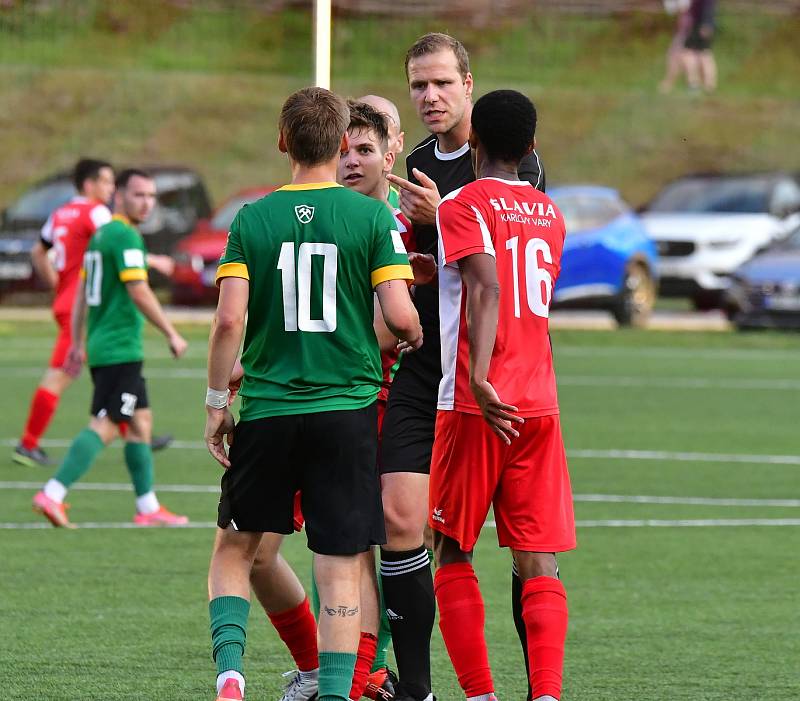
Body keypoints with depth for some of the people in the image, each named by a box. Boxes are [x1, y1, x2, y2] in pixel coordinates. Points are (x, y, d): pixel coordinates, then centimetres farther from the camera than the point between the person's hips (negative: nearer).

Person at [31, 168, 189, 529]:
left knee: (140, 421, 15)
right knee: (104, 427, -12)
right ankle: (52, 495, -17)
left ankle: (148, 507, 19)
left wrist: (77, 343, 23)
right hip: (120, 348, -10)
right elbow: (139, 293, -19)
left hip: (100, 346, 10)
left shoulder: (100, 235, 16)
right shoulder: (125, 236, -13)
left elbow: (82, 294, 20)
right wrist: (172, 334, -12)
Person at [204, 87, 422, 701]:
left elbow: (229, 319, -8)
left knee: (235, 546, 16)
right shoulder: (372, 217, -4)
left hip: (267, 412, 1)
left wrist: (217, 402, 3)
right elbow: (400, 316, -9)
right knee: (340, 565, 2)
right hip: (347, 410, -1)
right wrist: (415, 338, 14)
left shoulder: (252, 220, -1)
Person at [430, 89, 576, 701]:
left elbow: (486, 289, -20)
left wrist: (480, 379, -29)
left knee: (452, 552, 8)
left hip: (475, 404, -4)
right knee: (539, 566, 0)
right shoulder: (550, 214, 14)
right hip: (540, 403, 5)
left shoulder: (462, 206, -5)